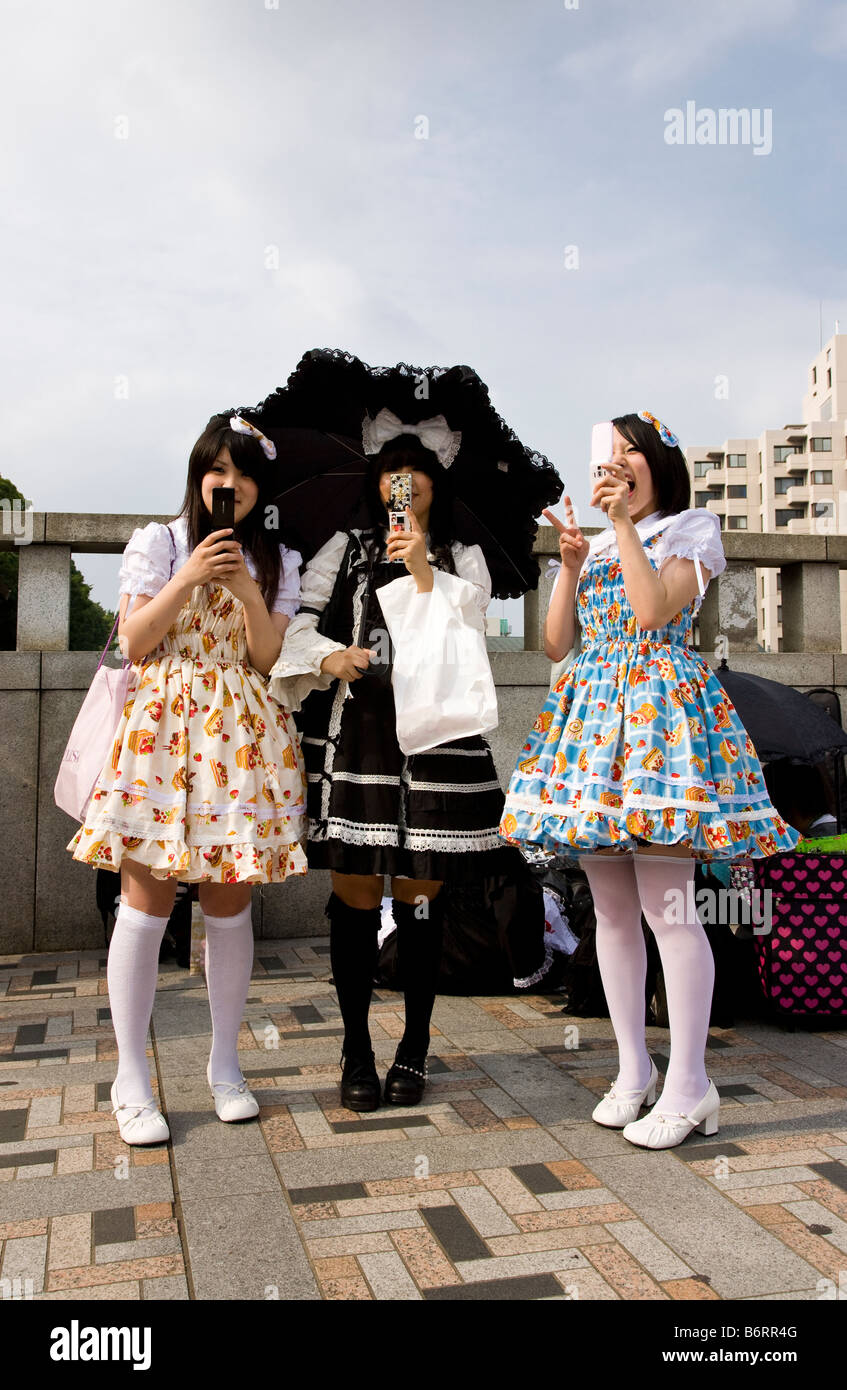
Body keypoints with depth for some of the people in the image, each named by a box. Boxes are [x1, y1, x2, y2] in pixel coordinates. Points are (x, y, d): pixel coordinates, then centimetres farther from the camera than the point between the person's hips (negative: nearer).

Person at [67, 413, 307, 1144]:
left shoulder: (276, 560, 12)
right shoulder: (158, 541, 6)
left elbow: (266, 658, 3)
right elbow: (134, 643, -1)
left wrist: (247, 590, -11)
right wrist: (190, 576, -11)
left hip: (242, 734, 2)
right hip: (162, 724, -2)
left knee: (230, 904, 5)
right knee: (147, 901, -4)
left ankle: (226, 1064, 20)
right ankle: (132, 1077, 7)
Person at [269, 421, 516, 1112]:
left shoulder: (464, 557, 16)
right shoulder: (345, 549, 14)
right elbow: (300, 626, 5)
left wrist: (423, 569, -12)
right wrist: (330, 658, -15)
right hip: (355, 734, 0)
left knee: (421, 893, 3)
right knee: (355, 892, 0)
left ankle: (415, 1048, 16)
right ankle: (357, 1051, 13)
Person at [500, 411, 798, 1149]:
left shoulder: (691, 529, 5)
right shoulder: (593, 543, 20)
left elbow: (655, 610, -13)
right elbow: (557, 643, 11)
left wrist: (624, 526, -9)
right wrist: (571, 562, 2)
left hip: (662, 706, -6)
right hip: (593, 712, 6)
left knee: (666, 906, -11)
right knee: (612, 909, 6)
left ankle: (689, 1083, -1)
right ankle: (634, 1067, 17)